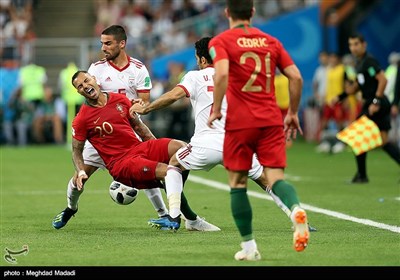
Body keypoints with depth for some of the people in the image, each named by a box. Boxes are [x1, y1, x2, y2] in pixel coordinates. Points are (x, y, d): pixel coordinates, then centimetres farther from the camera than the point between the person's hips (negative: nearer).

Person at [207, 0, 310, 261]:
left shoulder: (221, 41, -1)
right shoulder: (271, 41, 11)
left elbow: (222, 74, -19)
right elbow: (296, 77, 6)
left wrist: (216, 110, -9)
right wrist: (293, 113, 16)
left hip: (240, 122, -3)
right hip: (272, 120, 3)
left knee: (238, 184, 10)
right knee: (276, 178, -1)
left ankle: (249, 246, 9)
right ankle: (296, 209, -34)